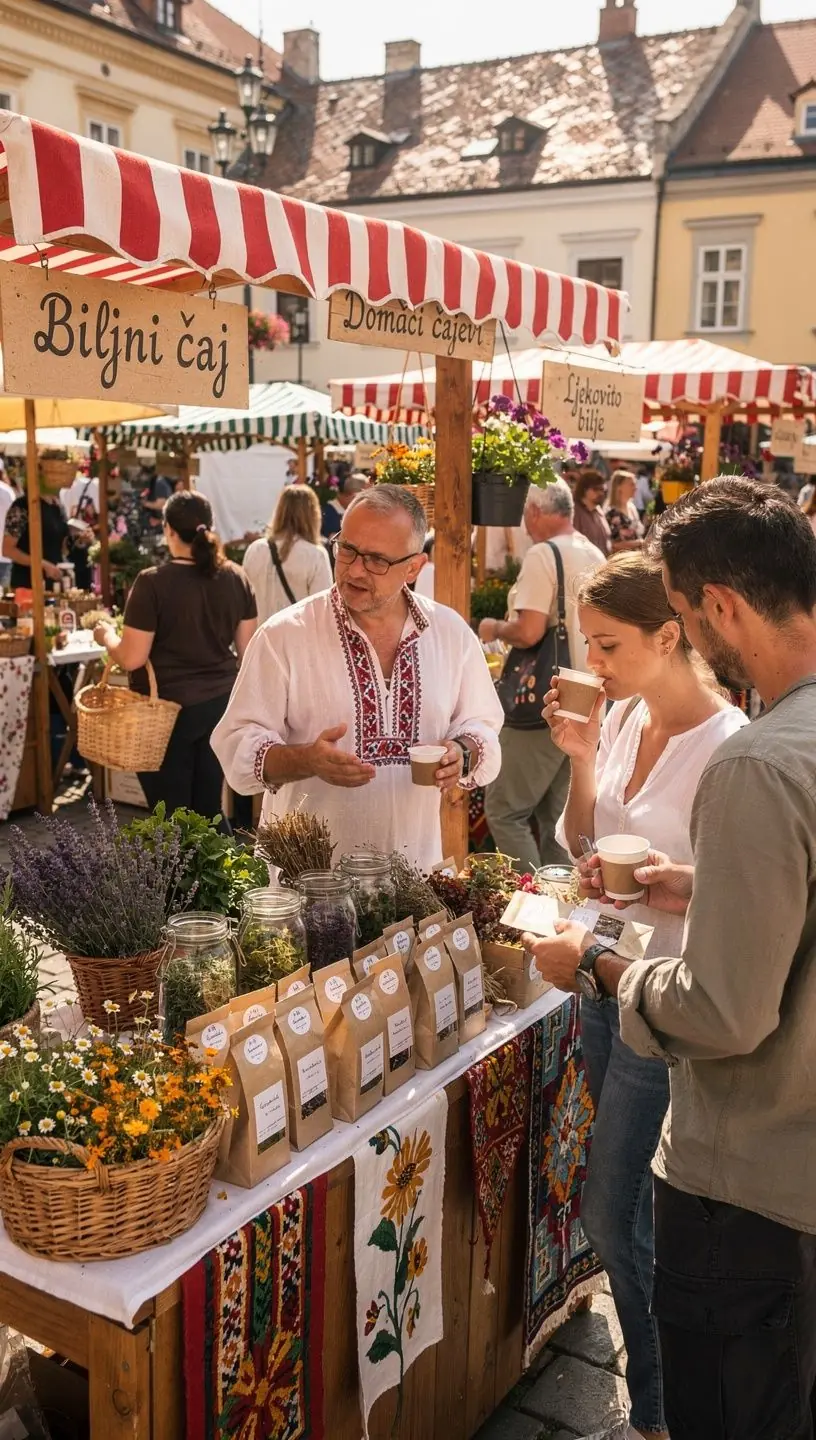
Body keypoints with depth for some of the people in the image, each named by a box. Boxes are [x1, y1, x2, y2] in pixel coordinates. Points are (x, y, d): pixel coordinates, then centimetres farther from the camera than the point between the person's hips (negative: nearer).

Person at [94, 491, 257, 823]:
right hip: (221, 703, 5)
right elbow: (246, 650, 5)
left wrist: (106, 634, 3)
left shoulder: (153, 583, -16)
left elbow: (131, 658, -15)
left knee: (171, 816, 7)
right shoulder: (236, 578, -1)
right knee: (210, 810, 16)